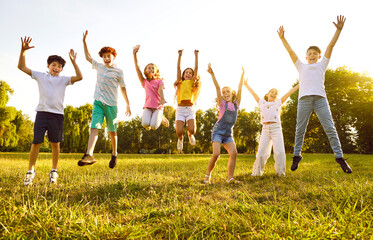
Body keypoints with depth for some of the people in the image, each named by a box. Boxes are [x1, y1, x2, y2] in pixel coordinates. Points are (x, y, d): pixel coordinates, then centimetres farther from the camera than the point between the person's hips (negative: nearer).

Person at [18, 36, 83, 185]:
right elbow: (22, 67, 7)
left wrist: (73, 61, -8)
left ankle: (54, 171, 18)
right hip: (42, 112, 0)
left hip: (57, 114, 1)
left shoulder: (64, 80, 10)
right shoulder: (40, 76, 11)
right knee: (36, 142, -3)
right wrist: (23, 51, -6)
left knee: (55, 144, 6)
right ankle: (30, 171, 10)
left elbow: (79, 77, -4)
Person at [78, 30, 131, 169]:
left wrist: (128, 105, 6)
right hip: (98, 102, 2)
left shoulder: (118, 71, 0)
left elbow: (123, 88, 5)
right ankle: (89, 155, -25)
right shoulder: (99, 67, 11)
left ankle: (114, 155, 22)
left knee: (112, 131, 7)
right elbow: (88, 57, 26)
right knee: (94, 127, -14)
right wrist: (84, 42, 24)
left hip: (111, 104, -2)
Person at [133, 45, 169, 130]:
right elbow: (137, 68, 6)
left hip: (158, 107, -1)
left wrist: (162, 99, -35)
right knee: (145, 124, -27)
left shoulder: (160, 81, 8)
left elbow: (160, 89, -13)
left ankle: (161, 118, 13)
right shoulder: (144, 82, 12)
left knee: (154, 126, -22)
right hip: (147, 106, 1)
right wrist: (135, 54, -2)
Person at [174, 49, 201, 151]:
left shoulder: (193, 83, 12)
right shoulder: (180, 82, 12)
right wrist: (180, 56, 3)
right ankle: (180, 139, 26)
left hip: (190, 109, 0)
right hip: (180, 109, 0)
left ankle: (190, 135, 23)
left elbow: (196, 68, 7)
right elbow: (178, 68, 7)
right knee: (179, 131, -11)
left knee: (192, 130, -16)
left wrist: (196, 55, 6)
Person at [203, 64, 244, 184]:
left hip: (228, 134, 4)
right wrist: (212, 74, -15)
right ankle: (207, 175, 2)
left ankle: (230, 178, -3)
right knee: (216, 154, -16)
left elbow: (239, 89, 12)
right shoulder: (222, 103, 0)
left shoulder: (236, 104, 9)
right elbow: (217, 87, -9)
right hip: (218, 131, -4)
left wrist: (242, 75, 15)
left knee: (234, 153, -11)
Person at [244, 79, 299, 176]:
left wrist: (299, 84, 19)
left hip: (276, 129, 0)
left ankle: (280, 172, 0)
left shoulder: (278, 103, 18)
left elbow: (289, 92, 18)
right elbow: (253, 93, 30)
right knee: (261, 152, -6)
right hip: (265, 129, 1)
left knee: (280, 152, -10)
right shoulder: (262, 103, 20)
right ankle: (257, 172, 3)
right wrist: (246, 84, 39)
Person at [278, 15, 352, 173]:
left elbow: (330, 46, 17)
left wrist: (338, 30, 11)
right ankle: (297, 155, 7)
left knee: (330, 128, -5)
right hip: (304, 99, 0)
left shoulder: (322, 65, 24)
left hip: (320, 98, 0)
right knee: (300, 129, 0)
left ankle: (339, 156, -2)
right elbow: (290, 51, 20)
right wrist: (282, 38, 13)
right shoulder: (301, 66, 25)